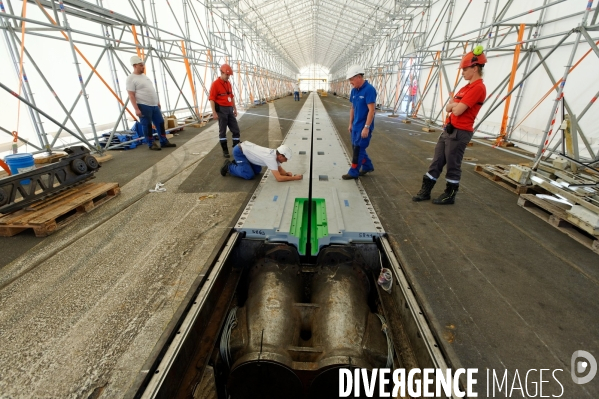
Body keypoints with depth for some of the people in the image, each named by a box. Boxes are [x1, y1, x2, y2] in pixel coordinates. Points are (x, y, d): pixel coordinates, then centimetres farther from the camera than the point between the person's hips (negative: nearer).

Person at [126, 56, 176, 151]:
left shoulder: (144, 76, 17)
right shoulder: (131, 78, -9)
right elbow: (131, 95, -14)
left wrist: (157, 102, 22)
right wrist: (136, 109, -20)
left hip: (154, 105, 8)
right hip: (143, 106, -8)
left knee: (160, 123, 9)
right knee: (147, 125, -1)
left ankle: (164, 142, 17)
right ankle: (151, 144, 8)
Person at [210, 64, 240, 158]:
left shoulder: (228, 83, 13)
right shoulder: (215, 84, -9)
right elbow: (212, 99, -13)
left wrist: (235, 109, 17)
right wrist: (214, 112, -18)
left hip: (229, 109, 7)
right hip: (221, 110, -7)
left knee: (236, 129, 8)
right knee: (222, 131, 2)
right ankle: (225, 150, 10)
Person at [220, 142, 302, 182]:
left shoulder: (276, 153, -5)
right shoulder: (271, 159, -32)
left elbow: (280, 170, 8)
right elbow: (279, 178, -36)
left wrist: (287, 173, -13)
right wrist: (294, 178, -30)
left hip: (245, 148, 9)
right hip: (239, 151, -9)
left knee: (257, 170, 13)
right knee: (249, 175, -12)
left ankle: (236, 163, 26)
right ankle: (229, 167, 7)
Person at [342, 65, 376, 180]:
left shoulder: (369, 89, -17)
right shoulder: (354, 90, 7)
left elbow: (371, 110, -20)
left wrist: (366, 127, -23)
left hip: (363, 126, -8)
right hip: (355, 126, 8)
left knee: (358, 149, -1)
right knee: (356, 147, 15)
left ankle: (353, 172, 10)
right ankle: (367, 166, 32)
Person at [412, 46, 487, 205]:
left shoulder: (478, 88, -14)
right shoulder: (466, 87, 18)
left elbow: (457, 111, -20)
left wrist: (454, 104, -1)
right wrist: (455, 104, -7)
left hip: (460, 133, -9)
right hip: (448, 129, 10)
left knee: (453, 165, 1)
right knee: (436, 162, 10)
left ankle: (450, 195, 15)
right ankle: (426, 190, 18)